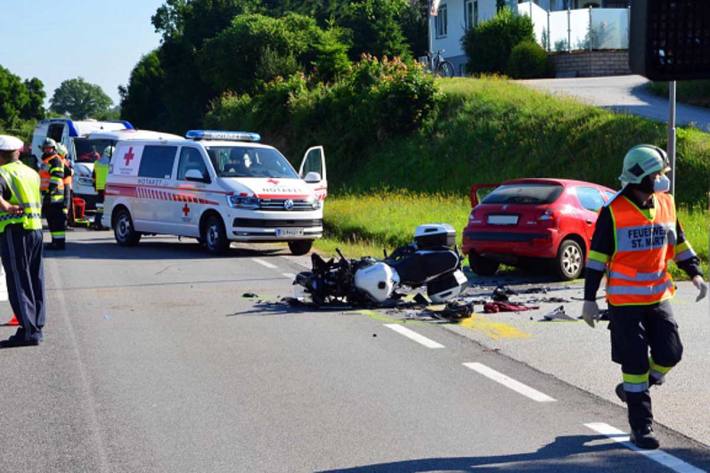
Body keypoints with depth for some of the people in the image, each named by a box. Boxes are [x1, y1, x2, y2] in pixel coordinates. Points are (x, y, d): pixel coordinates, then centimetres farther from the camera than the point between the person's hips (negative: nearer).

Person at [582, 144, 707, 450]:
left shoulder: (666, 204, 5)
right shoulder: (613, 211, -12)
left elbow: (678, 243, 17)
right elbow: (597, 255, -8)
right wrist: (589, 299, -8)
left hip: (658, 296, 5)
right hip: (624, 301, -5)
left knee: (670, 353, 3)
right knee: (635, 362, -2)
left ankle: (633, 390, 30)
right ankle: (641, 426, 8)